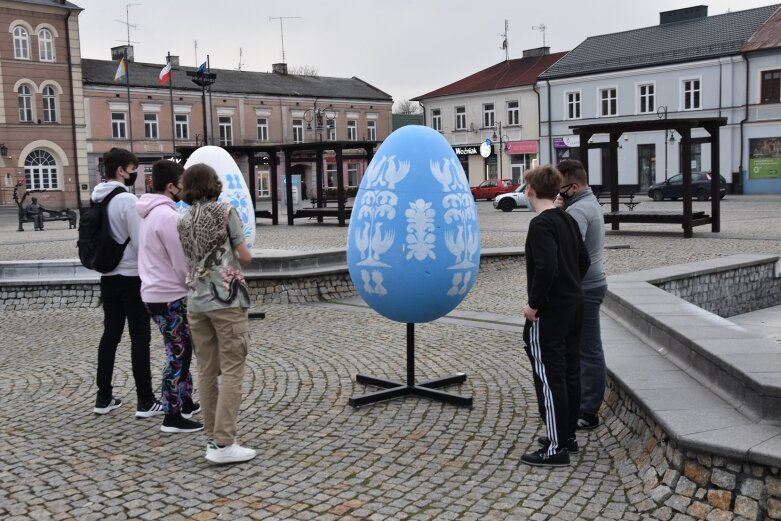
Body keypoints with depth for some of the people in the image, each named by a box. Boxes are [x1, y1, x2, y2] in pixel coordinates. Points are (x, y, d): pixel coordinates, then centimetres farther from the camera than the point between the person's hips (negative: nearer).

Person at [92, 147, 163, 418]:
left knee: (110, 335, 13)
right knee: (140, 338, -2)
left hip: (108, 276, 8)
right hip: (131, 276, -8)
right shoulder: (127, 200, -17)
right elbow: (140, 241, -17)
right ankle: (145, 401, 2)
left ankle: (104, 397, 18)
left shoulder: (97, 199, 8)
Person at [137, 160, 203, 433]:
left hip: (155, 292, 10)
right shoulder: (167, 215, -19)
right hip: (170, 296, -10)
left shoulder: (151, 212, 12)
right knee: (178, 355, -2)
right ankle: (172, 417, 5)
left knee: (180, 352, 20)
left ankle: (186, 404, 30)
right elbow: (182, 263, -19)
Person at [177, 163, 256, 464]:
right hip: (226, 300, -5)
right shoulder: (225, 211, -3)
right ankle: (223, 444, -8)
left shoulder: (183, 220, 11)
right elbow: (245, 257, -4)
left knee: (207, 371, 10)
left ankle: (212, 437, 14)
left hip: (196, 301, 6)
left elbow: (190, 259, 8)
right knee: (231, 370, -4)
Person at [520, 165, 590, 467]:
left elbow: (546, 268, -26)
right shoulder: (568, 220, 10)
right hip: (574, 306, 9)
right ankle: (567, 434, 27)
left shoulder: (541, 224, -17)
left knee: (549, 377, -4)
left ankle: (556, 448, 1)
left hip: (549, 313, -9)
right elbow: (583, 259, 16)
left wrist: (534, 304, -17)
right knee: (570, 371, 15)